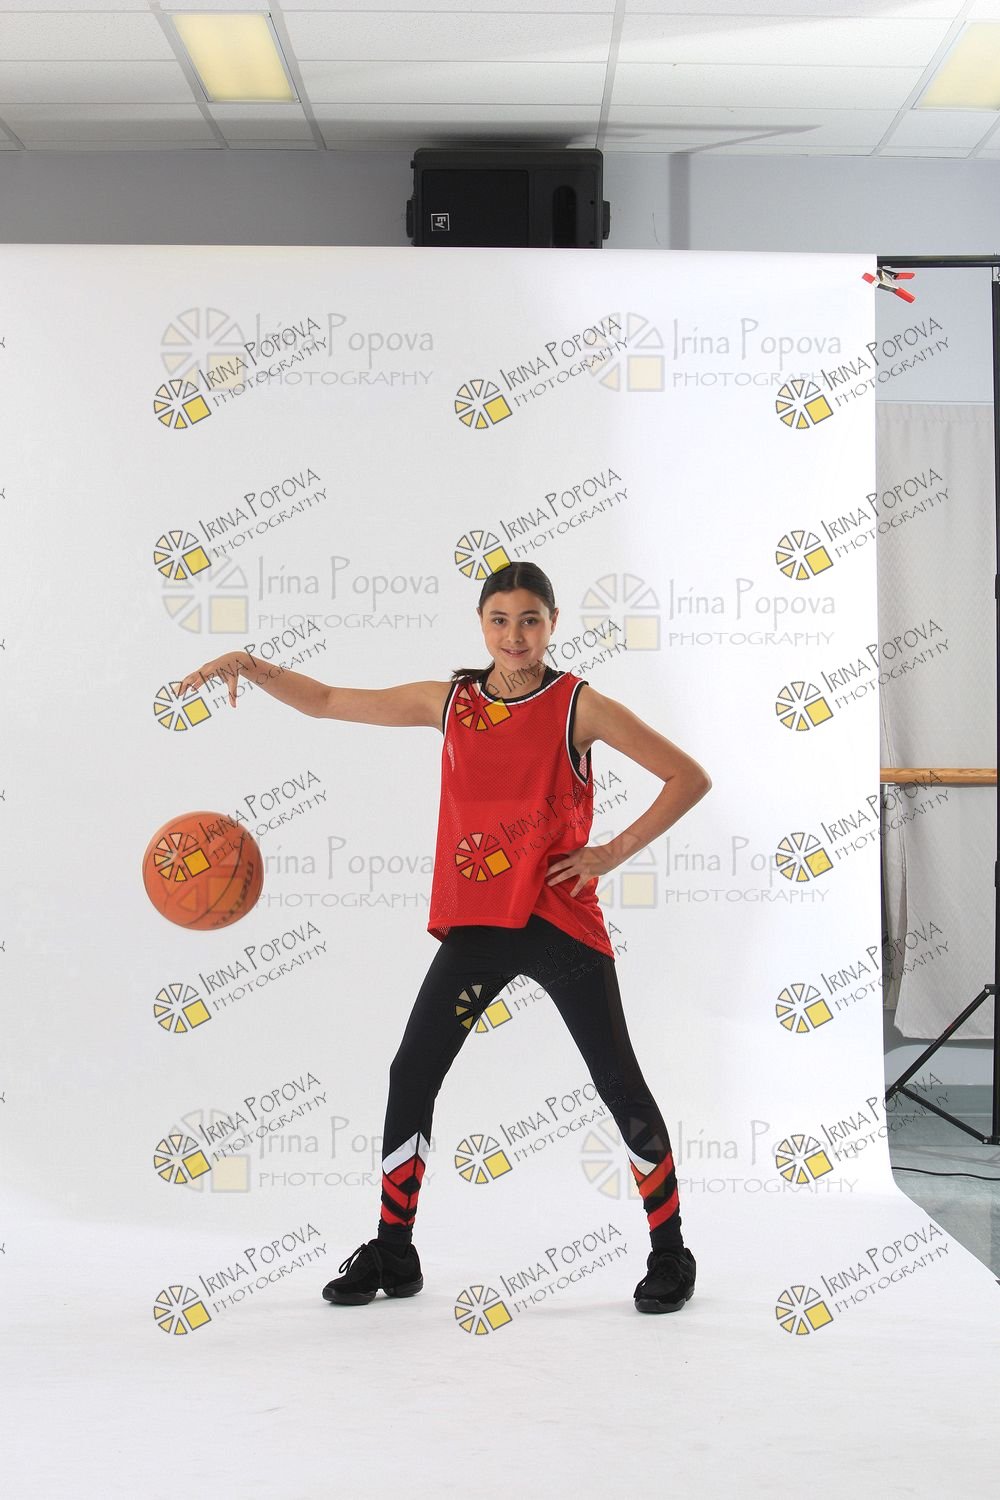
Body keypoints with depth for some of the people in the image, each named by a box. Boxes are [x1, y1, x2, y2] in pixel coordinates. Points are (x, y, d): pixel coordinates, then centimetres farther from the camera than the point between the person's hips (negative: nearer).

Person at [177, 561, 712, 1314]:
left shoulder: (580, 706, -5)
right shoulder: (448, 701, 6)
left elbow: (691, 777, -4)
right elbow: (327, 701, 12)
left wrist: (616, 851, -10)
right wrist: (252, 667, -3)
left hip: (560, 918, -4)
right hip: (475, 921, 4)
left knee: (620, 1084, 0)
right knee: (411, 1076, 4)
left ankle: (671, 1254, 17)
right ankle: (393, 1254, 20)